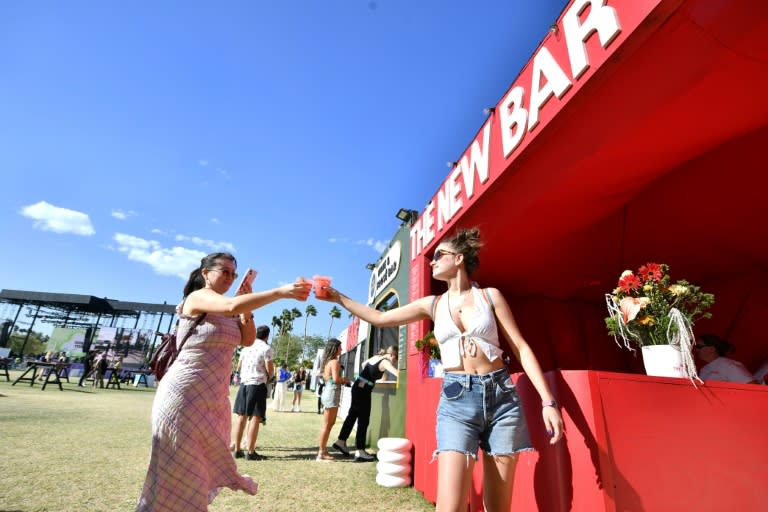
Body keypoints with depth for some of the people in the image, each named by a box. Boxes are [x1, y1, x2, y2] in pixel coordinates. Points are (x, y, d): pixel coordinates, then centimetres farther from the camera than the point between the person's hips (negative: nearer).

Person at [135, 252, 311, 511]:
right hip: (185, 393, -8)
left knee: (204, 464, 17)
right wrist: (280, 292, -36)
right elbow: (232, 305, -32)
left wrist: (247, 308, -4)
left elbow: (248, 340, 7)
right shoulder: (197, 298, -12)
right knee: (177, 470, 3)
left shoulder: (226, 314, 12)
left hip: (214, 396, 8)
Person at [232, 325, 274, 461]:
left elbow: (238, 367, 17)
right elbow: (270, 370, -12)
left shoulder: (246, 347, 10)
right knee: (255, 418, -2)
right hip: (257, 385, -6)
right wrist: (268, 376, 9)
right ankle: (250, 452, -1)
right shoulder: (266, 348, -8)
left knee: (242, 417, 11)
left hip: (244, 383, 6)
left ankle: (237, 450, 17)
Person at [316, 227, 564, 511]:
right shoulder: (432, 304, 9)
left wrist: (548, 401, -6)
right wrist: (339, 298, 10)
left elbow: (521, 348, 2)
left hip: (501, 395, -1)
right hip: (457, 400, 1)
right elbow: (380, 318, 11)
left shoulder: (491, 295, 4)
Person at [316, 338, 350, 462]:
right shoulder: (335, 361, -14)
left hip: (328, 391, 10)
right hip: (332, 392, -10)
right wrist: (344, 380, -5)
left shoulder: (328, 361, 13)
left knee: (330, 423, 18)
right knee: (327, 424, -2)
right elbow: (336, 379, -24)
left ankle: (324, 450, 26)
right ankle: (321, 454, 7)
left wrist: (342, 380, 13)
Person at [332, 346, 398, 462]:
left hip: (357, 387, 8)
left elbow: (363, 364, 29)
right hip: (363, 391, -8)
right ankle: (359, 452, 6)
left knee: (352, 415, 19)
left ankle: (341, 441, 29)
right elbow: (397, 373, -23)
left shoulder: (375, 357, 12)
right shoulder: (385, 362, -11)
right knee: (363, 421, 0)